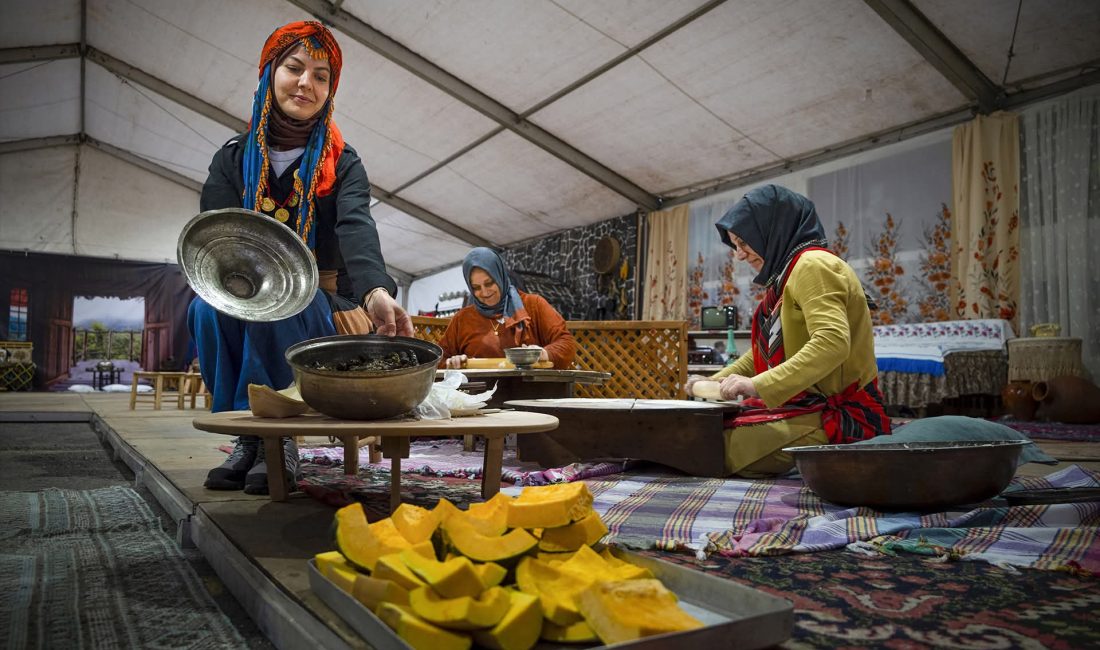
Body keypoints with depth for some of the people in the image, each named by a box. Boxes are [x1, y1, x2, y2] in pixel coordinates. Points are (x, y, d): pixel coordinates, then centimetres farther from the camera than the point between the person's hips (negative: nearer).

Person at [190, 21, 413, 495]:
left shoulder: (342, 164, -2)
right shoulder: (233, 159, 5)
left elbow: (357, 228, -23)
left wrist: (375, 291, -46)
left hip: (319, 314, -2)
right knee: (208, 308, -30)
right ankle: (245, 436, -16)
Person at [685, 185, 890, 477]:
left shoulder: (813, 265, -11)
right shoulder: (786, 273, 21)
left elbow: (832, 342, -26)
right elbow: (766, 351, 25)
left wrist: (759, 385, -30)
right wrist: (715, 381, 15)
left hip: (837, 415, -10)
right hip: (808, 406, 10)